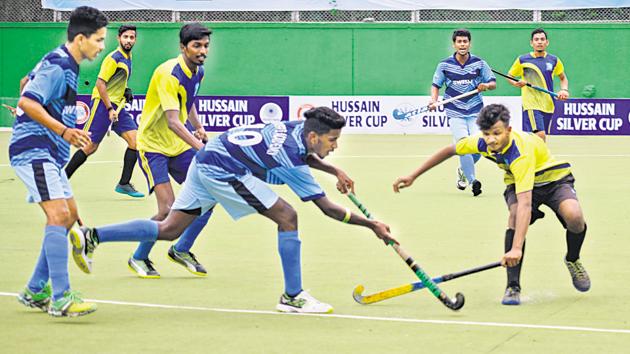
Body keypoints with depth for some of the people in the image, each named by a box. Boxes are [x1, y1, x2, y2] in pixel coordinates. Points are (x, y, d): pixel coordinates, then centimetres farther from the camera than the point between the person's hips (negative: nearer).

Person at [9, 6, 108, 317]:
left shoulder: (64, 64, 16)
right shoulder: (57, 66, -15)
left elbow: (28, 83, 28)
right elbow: (27, 103, -25)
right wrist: (63, 131, -32)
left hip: (48, 154, 11)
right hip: (33, 151, -11)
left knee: (69, 215, 13)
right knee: (58, 214, -19)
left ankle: (35, 291, 17)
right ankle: (60, 298, -24)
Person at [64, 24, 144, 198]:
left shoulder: (128, 57, 14)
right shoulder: (114, 58, -13)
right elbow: (100, 83, -17)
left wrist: (125, 92, 12)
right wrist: (110, 109, -19)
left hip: (117, 105, 8)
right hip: (103, 104, -8)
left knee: (134, 140, -6)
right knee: (91, 147, -6)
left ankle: (124, 184, -1)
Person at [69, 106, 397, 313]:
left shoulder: (295, 127, 3)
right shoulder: (291, 162, -20)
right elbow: (329, 209, -17)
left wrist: (333, 170, 19)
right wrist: (373, 225, -12)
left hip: (207, 160, 9)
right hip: (223, 170, -9)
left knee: (169, 230, 12)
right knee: (287, 217, -9)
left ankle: (92, 236, 9)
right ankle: (292, 297, -4)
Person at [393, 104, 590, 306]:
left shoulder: (522, 152, -40)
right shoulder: (482, 143, -21)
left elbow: (525, 203, -49)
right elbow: (450, 150, 1)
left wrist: (517, 248, -58)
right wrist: (413, 176, 1)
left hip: (553, 179, -4)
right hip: (517, 182, 4)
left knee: (574, 216, -33)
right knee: (515, 215, -31)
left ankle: (573, 260, 1)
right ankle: (513, 287, -24)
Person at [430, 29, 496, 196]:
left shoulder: (479, 63, 1)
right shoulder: (445, 65, 0)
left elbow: (493, 83, 7)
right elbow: (436, 85, 9)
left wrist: (486, 85, -15)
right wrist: (434, 100, -9)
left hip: (475, 112, 1)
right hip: (455, 113, -1)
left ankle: (463, 170, 21)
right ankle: (472, 180, -10)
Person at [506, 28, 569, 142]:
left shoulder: (554, 60, 7)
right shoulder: (522, 60, 0)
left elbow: (563, 78, 21)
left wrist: (564, 90, 1)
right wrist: (516, 83, -12)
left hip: (548, 106, 4)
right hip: (531, 104, -4)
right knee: (540, 135, -22)